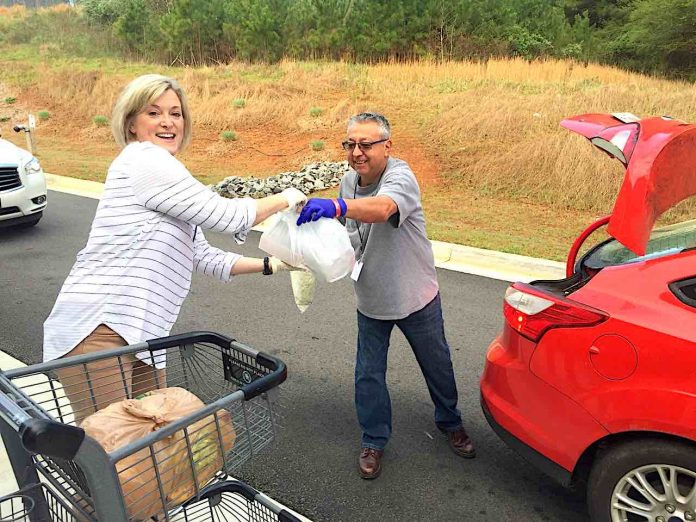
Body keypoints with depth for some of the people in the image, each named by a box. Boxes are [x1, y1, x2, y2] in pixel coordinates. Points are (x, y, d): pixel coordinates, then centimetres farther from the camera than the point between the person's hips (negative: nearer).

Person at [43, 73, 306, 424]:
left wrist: (269, 265, 21)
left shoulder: (164, 174, 21)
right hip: (96, 329, -10)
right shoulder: (143, 159, -8)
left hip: (141, 336, 10)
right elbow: (226, 216, -10)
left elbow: (204, 256, 25)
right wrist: (285, 199, 5)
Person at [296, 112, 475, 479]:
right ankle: (374, 441, 30)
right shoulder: (348, 181, -3)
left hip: (415, 297, -4)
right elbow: (341, 229, 13)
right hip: (370, 301, 4)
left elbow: (383, 208, -49)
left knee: (437, 366, 16)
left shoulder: (400, 176, -24)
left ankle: (450, 424, 43)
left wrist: (337, 206, -65)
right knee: (369, 375, 9)